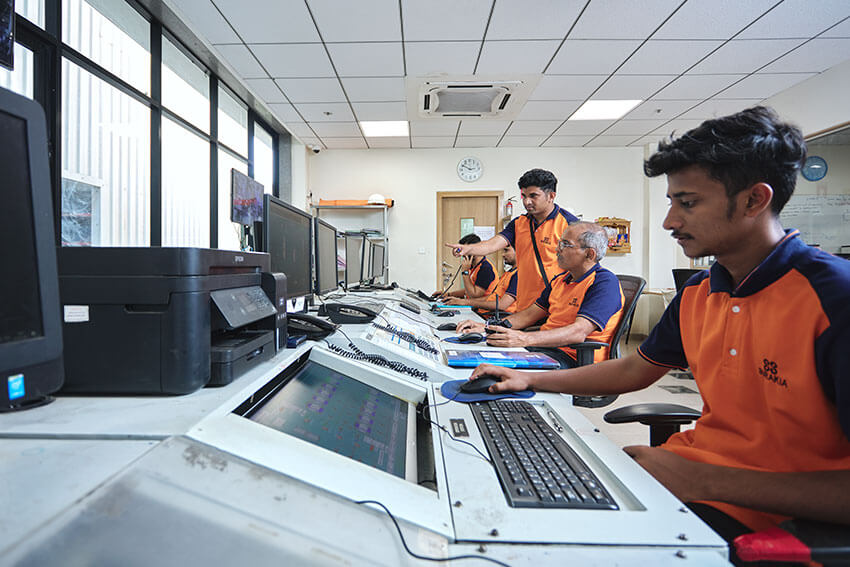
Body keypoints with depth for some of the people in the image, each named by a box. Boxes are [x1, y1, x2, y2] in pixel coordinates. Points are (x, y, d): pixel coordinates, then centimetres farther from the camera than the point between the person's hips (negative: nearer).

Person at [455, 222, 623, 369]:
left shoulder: (605, 283, -12)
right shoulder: (560, 279, 16)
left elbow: (578, 333, -25)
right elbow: (530, 314, 17)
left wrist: (525, 339, -37)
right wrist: (486, 327, 3)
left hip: (570, 357, -8)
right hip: (544, 346, 8)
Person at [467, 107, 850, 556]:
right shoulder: (696, 295, 4)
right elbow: (634, 370, 14)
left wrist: (705, 481, -24)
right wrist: (529, 380, 10)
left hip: (761, 517, -6)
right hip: (683, 470, 6)